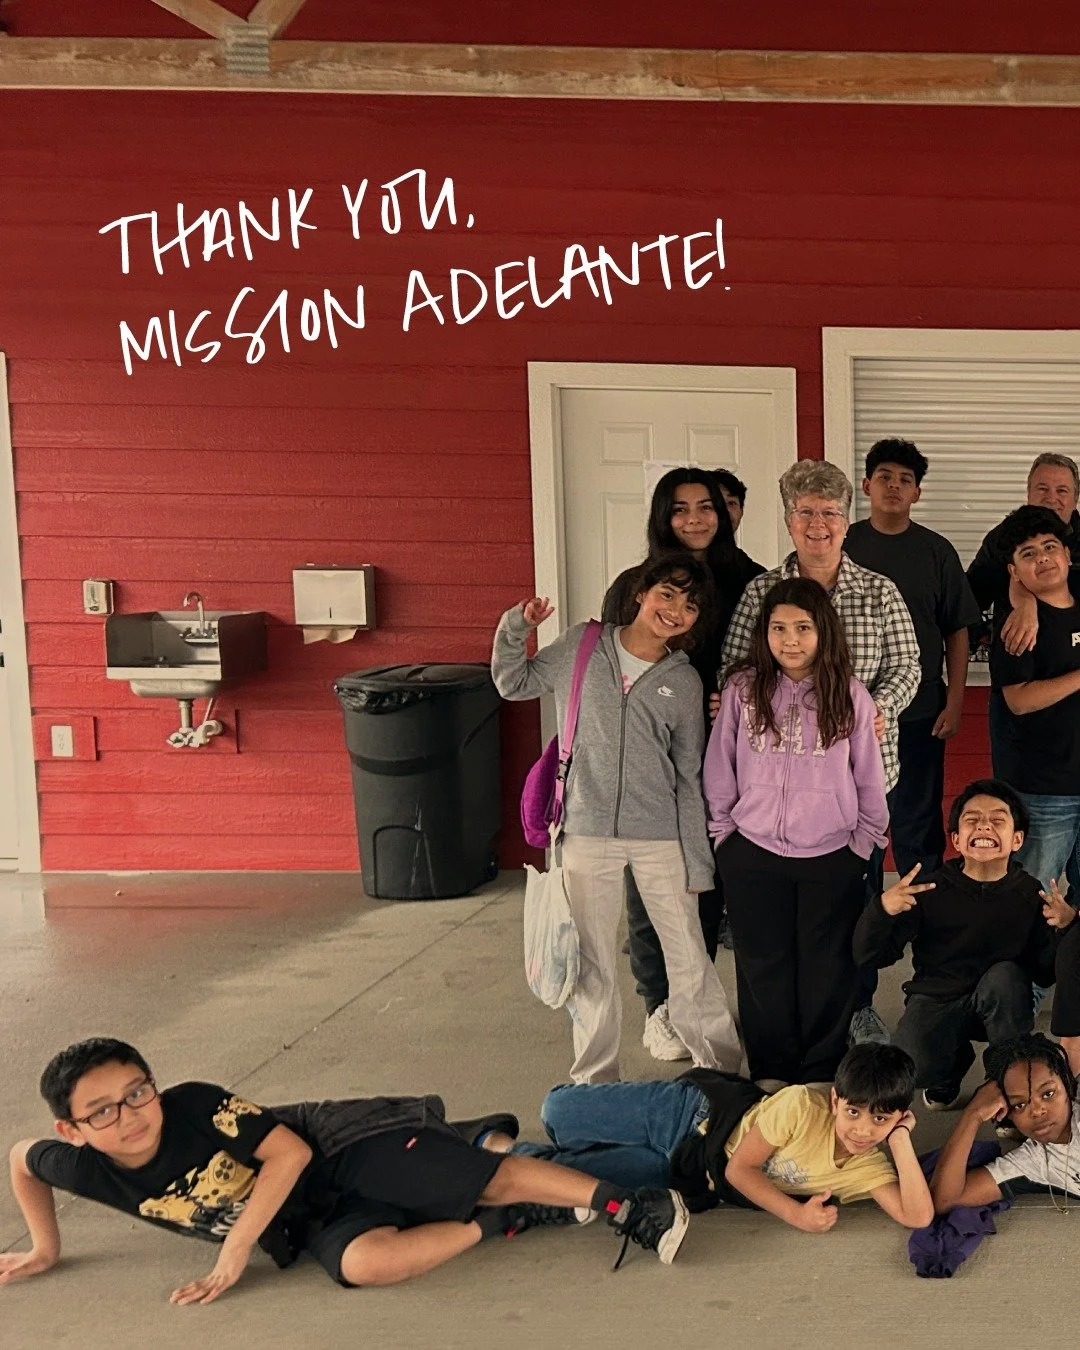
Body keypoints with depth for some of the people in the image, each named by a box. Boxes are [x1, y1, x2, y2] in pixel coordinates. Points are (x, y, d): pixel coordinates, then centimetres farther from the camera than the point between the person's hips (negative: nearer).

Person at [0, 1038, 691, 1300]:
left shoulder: (196, 1105, -23)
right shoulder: (83, 1168, -10)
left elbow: (288, 1152, -22)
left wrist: (235, 1248, -21)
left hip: (342, 1148, -4)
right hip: (313, 1224, 4)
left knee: (489, 1178, -23)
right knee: (361, 1262, -29)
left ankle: (626, 1203, -12)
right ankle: (507, 1219, -13)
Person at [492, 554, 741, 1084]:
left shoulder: (684, 682, 2)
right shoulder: (582, 647, 2)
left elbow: (688, 776, 6)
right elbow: (513, 683, 14)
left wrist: (697, 860, 4)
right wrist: (516, 627, -4)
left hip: (660, 839, 0)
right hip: (587, 833, 0)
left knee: (690, 960, 2)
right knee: (593, 966, 9)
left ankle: (722, 1069, 19)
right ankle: (595, 1079, 23)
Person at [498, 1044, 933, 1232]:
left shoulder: (871, 1169, -18)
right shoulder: (803, 1106, -29)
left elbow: (918, 1216, -32)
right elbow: (740, 1167, -22)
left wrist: (901, 1141, -35)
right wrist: (796, 1214, -32)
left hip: (693, 1183, 3)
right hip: (693, 1115, -3)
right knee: (556, 1110, -11)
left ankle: (509, 1149, 28)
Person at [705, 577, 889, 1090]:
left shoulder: (850, 696, -3)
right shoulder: (741, 689, -3)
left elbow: (870, 778, 5)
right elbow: (719, 770, 5)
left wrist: (863, 840, 4)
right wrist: (725, 831, 6)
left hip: (831, 857, -1)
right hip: (752, 856, 1)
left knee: (826, 968, 8)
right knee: (762, 965, 11)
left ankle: (821, 1072, 22)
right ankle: (770, 1070, 25)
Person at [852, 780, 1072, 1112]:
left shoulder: (1031, 896, -8)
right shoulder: (931, 890, -11)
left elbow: (1045, 974, -4)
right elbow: (870, 956, -10)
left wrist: (1067, 928, -22)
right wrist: (882, 910, -30)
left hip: (1000, 1005, 1)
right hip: (936, 999, 0)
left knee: (1005, 974, -33)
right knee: (912, 1067, -30)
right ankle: (955, 1061, 12)